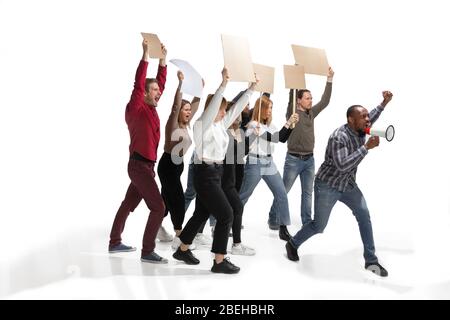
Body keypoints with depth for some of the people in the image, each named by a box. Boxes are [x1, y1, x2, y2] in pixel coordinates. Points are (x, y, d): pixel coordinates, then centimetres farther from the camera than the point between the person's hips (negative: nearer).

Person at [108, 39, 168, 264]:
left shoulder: (150, 108, 11)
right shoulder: (135, 108, -10)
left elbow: (160, 83, 16)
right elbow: (138, 84, -21)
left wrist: (163, 59, 12)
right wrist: (145, 55, -21)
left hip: (145, 165, 9)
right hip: (139, 165, -9)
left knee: (129, 204, 17)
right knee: (158, 207, -11)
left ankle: (114, 243, 29)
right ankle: (147, 252, -5)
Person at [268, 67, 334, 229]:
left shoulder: (311, 113, 10)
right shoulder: (292, 113, -6)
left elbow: (325, 101, 8)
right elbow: (291, 96, -19)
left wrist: (329, 79, 3)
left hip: (309, 159, 6)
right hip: (293, 159, -6)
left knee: (308, 192, 8)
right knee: (283, 191, 2)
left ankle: (307, 222, 16)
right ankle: (273, 219, 14)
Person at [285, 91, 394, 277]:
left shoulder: (360, 131, -2)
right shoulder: (339, 137, -27)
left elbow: (371, 119, 23)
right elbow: (342, 166, -37)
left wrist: (384, 103, 15)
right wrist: (366, 147, -36)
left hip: (348, 185, 7)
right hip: (327, 185, -7)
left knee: (364, 215, -8)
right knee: (318, 226, 2)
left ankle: (371, 261, 1)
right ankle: (293, 244, 29)